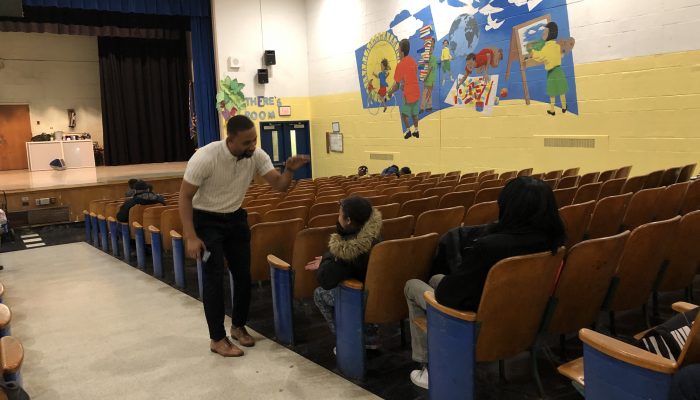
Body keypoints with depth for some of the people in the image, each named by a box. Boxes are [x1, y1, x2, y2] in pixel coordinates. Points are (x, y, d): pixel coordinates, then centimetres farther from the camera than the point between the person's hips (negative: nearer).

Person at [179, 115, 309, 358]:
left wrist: (289, 170, -36)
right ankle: (217, 339, 7)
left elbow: (279, 186, -13)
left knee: (243, 275, 7)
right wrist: (191, 237, -25)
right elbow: (185, 197, -20)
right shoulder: (205, 158, -28)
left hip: (236, 218, 5)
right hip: (206, 220, -5)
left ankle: (238, 326, 28)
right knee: (214, 278, -6)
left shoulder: (257, 156, -15)